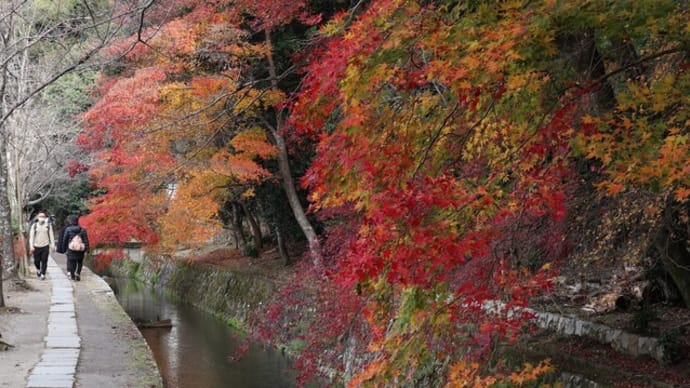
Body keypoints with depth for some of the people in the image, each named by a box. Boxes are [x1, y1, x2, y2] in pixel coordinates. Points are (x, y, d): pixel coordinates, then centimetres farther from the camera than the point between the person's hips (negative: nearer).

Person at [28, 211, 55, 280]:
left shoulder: (48, 225, 3)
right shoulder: (34, 225, 1)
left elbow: (51, 235, 6)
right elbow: (31, 236, 0)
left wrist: (52, 244, 1)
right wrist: (31, 246, -6)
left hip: (45, 246, 0)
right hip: (36, 246, 0)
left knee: (44, 261, -4)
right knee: (36, 261, 7)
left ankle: (43, 274, 6)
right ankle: (38, 269, 37)